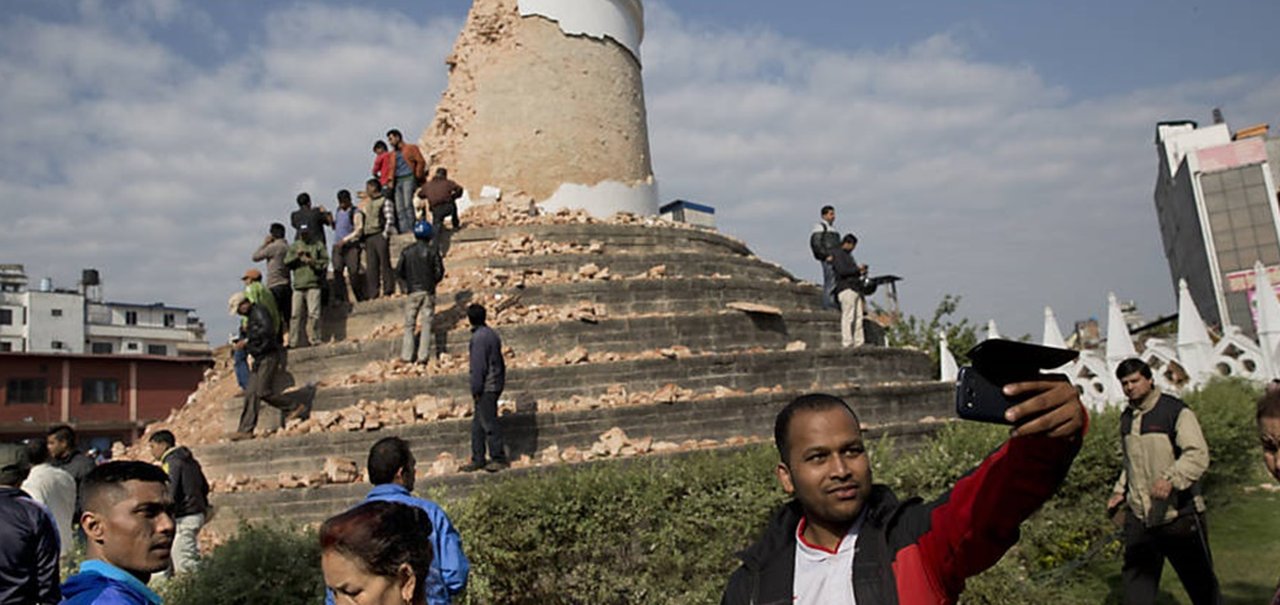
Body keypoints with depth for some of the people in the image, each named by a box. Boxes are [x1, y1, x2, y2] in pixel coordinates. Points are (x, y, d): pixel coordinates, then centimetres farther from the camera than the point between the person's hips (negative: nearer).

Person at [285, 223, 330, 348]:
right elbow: (286, 262, 10)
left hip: (313, 285, -3)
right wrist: (296, 256, -7)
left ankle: (314, 339, -5)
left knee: (313, 314, -10)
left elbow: (325, 262, 5)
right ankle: (294, 341, 5)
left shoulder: (318, 245, 11)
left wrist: (313, 262, -11)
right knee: (296, 315, 1)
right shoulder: (294, 246, 19)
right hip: (298, 286, 3)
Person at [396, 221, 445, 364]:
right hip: (428, 291, -1)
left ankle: (406, 355, 6)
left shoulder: (406, 252, 0)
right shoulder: (432, 251, -5)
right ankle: (423, 356, -2)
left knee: (409, 324, 9)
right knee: (426, 324, 2)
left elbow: (399, 271, 2)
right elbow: (439, 271, -5)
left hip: (412, 291, 1)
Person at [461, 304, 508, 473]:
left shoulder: (478, 337, -17)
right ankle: (477, 460, 19)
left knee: (489, 424, -1)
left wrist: (476, 389, -14)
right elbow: (499, 361, 16)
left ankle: (498, 459, 7)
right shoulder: (491, 334, 11)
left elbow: (478, 366, -19)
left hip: (486, 387, -10)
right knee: (478, 424, 14)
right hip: (495, 383, 10)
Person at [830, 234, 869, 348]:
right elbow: (842, 271, -15)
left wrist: (860, 272, 11)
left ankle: (859, 343, 3)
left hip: (855, 288, 9)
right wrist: (857, 268, -7)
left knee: (858, 317, 3)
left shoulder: (848, 255, 27)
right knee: (848, 316, -13)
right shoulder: (837, 254, -2)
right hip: (846, 289, -9)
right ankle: (847, 343, -15)